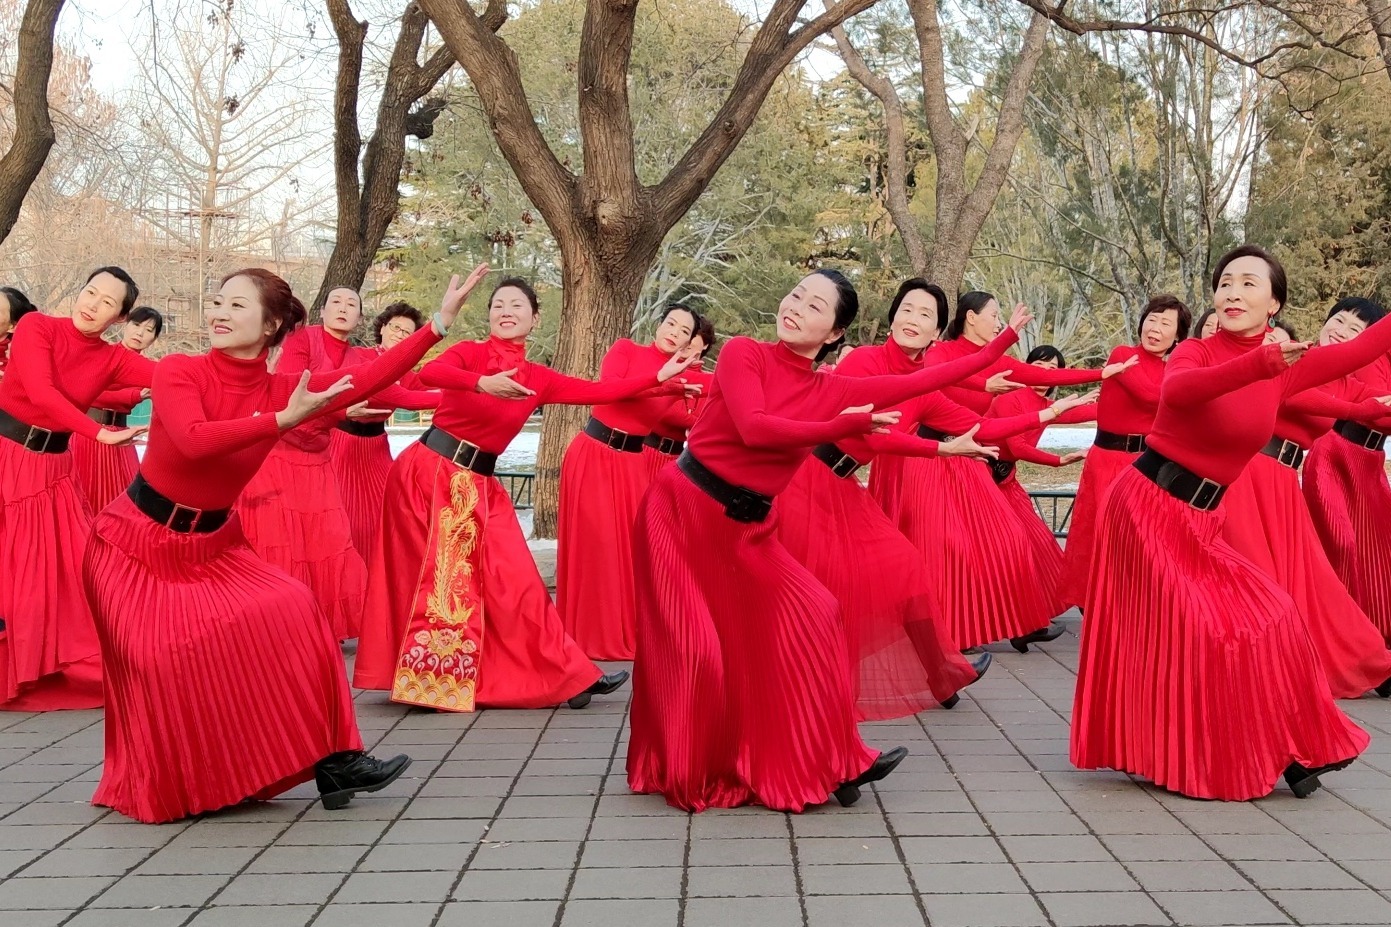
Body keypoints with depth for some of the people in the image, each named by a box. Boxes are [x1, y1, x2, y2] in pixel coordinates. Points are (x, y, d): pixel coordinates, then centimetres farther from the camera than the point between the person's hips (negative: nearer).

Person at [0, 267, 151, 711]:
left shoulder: (112, 359, -1)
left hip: (52, 472, 3)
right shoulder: (36, 326, -8)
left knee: (70, 571, 3)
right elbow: (40, 391, -21)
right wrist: (100, 433, -24)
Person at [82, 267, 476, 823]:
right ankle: (164, 788, 11)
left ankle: (329, 760, -5)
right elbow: (194, 441, -34)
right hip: (136, 542, -3)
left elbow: (369, 378, -17)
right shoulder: (177, 372, -15)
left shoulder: (282, 392, -6)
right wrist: (284, 420, -35)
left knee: (289, 613, -11)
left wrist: (440, 322, -22)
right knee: (163, 656, -14)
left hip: (212, 544, 4)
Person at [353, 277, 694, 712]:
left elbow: (599, 392, 6)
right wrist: (483, 383, -41)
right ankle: (425, 678, 12)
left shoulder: (537, 379, 8)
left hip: (478, 485, 4)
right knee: (432, 576, 0)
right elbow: (429, 373, -25)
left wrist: (659, 377, 5)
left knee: (512, 579, 4)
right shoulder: (471, 352, -5)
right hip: (430, 468, -4)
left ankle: (564, 678, 8)